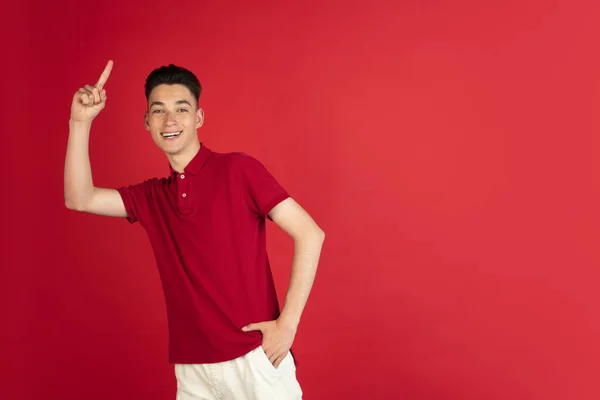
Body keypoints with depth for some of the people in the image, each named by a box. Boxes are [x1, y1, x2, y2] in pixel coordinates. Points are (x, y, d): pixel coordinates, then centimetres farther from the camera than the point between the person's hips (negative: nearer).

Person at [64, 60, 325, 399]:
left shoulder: (238, 169, -5)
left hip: (255, 359, -5)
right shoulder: (151, 197, 11)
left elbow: (310, 234, -8)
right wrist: (81, 121, -6)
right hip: (193, 371, 5)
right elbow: (79, 200, 1)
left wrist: (288, 323, -13)